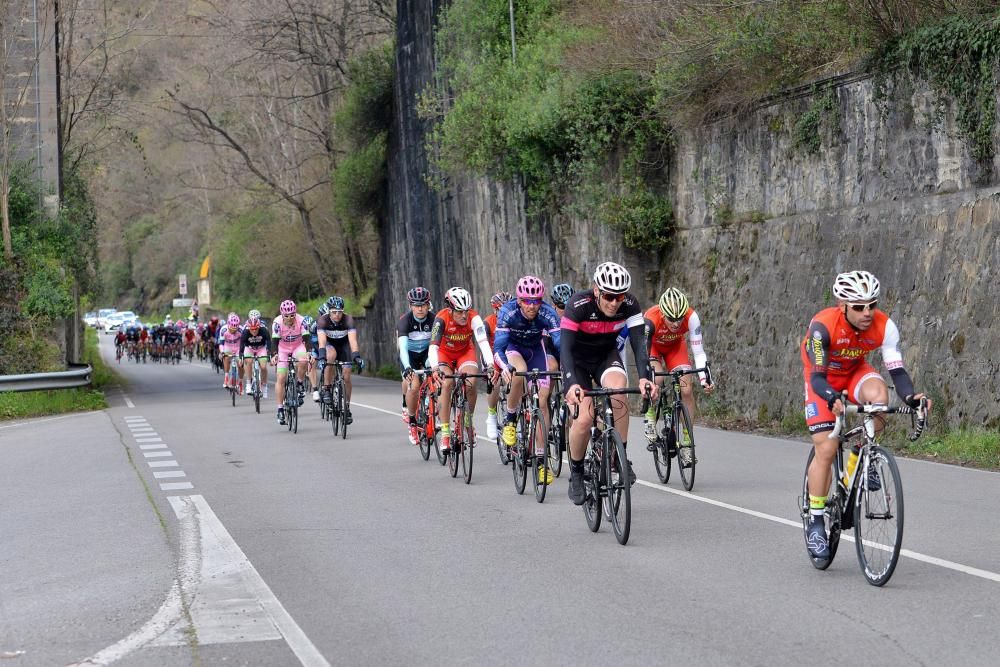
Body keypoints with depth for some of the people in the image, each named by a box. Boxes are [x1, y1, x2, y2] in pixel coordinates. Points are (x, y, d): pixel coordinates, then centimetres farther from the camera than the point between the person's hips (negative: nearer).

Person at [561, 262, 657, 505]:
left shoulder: (630, 306, -22)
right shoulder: (578, 306, -31)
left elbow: (638, 343, -26)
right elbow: (565, 347, -35)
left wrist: (644, 377, -43)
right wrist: (572, 383, -49)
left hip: (607, 355, 2)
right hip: (577, 360, -2)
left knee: (618, 390, -31)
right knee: (585, 418, -18)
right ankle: (576, 473, 7)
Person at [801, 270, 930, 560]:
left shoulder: (884, 326, -25)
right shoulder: (823, 326, -34)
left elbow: (896, 370, -27)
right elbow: (818, 376, -37)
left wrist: (910, 396, -47)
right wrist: (832, 399, -57)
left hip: (855, 372, 3)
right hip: (823, 378, -2)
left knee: (878, 394, -33)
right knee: (826, 449, -14)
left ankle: (860, 461, -9)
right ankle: (815, 522, 1)